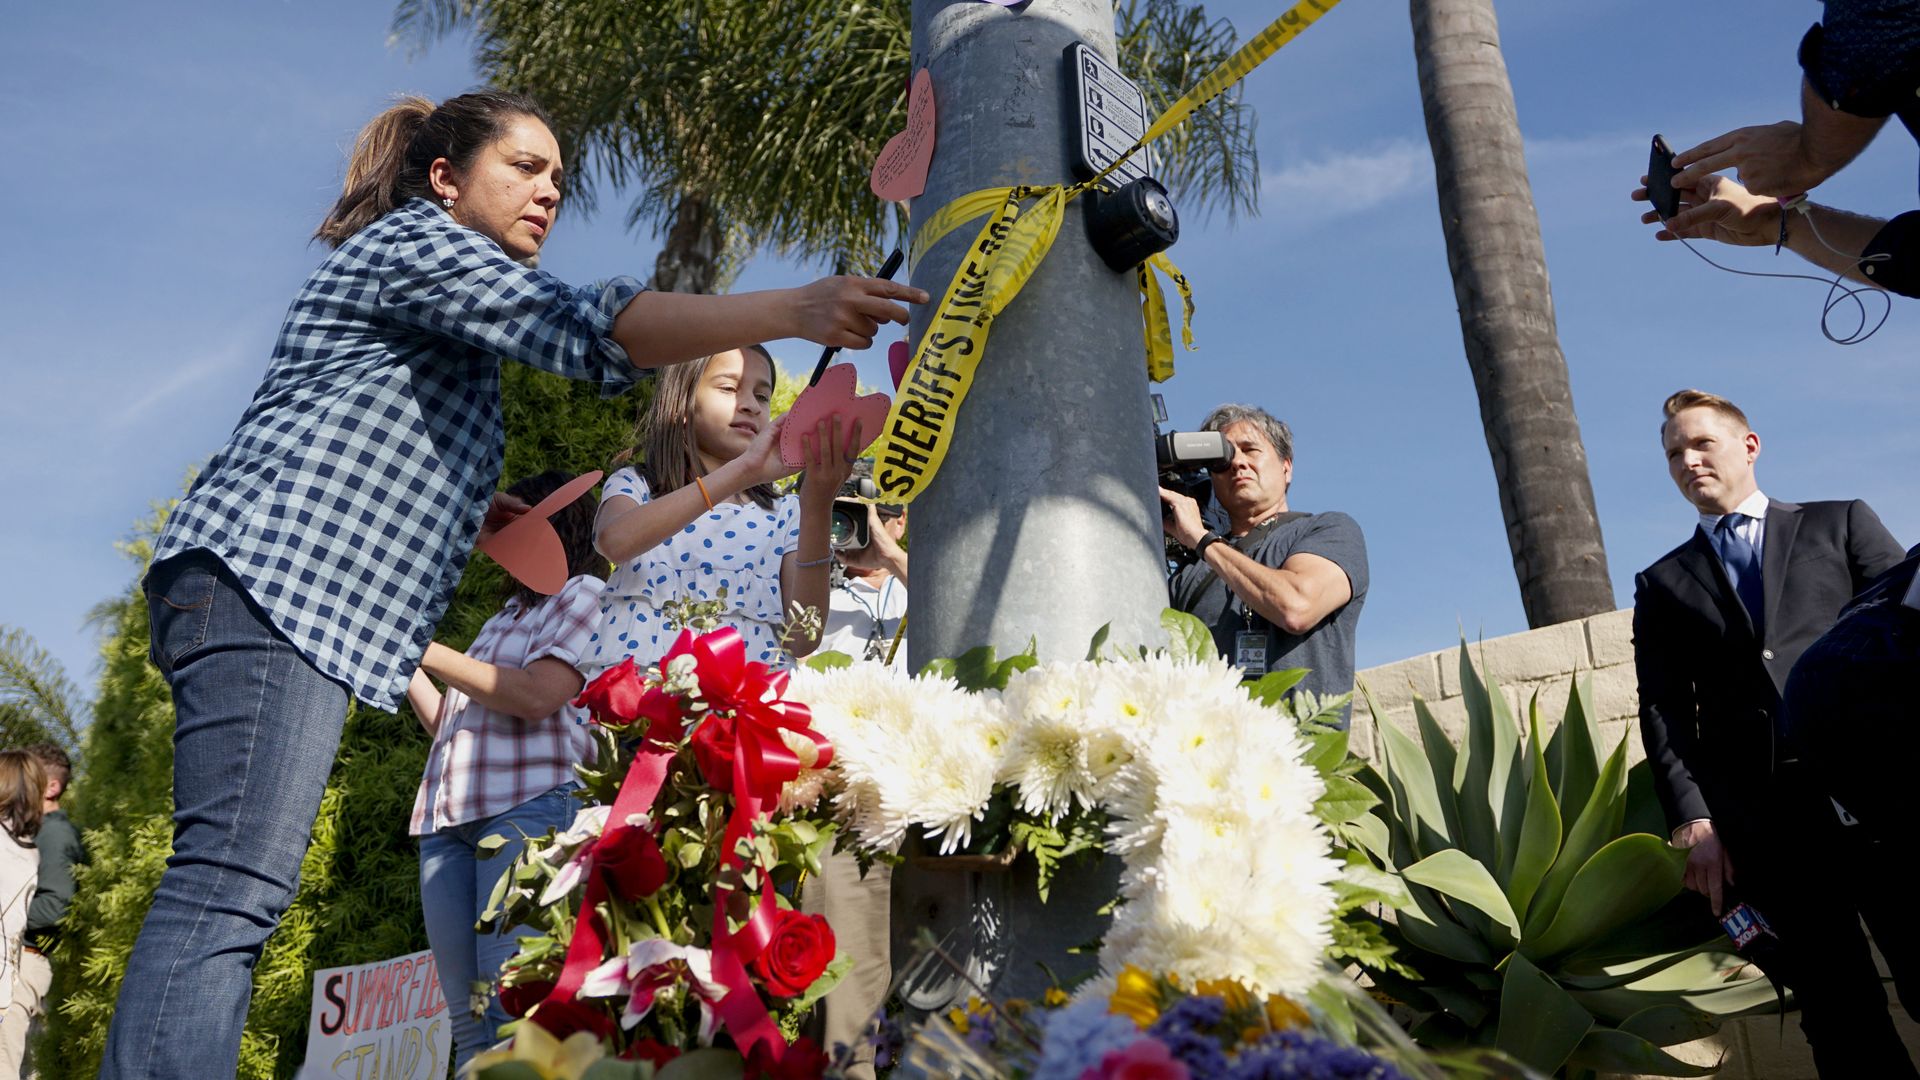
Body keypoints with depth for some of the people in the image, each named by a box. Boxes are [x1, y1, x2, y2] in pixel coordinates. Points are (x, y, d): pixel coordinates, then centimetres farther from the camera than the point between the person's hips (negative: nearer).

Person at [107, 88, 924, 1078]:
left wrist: (471, 505, 21)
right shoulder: (415, 240, 0)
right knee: (233, 884, -20)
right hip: (269, 580, -10)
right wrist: (792, 310, -26)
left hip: (303, 604, 10)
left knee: (232, 891, 3)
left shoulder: (442, 297, 30)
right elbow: (581, 328, -18)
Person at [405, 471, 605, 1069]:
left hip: (529, 803, -8)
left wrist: (426, 650, -4)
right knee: (467, 1016, 1)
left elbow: (537, 696, -12)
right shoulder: (508, 614, 29)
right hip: (449, 817, 8)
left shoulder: (585, 594, 5)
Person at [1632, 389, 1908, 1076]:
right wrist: (1692, 819, -5)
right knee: (1839, 1011, 1)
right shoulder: (1661, 584, 19)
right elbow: (1664, 710, 9)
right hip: (1758, 816, 1)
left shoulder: (1840, 523, 17)